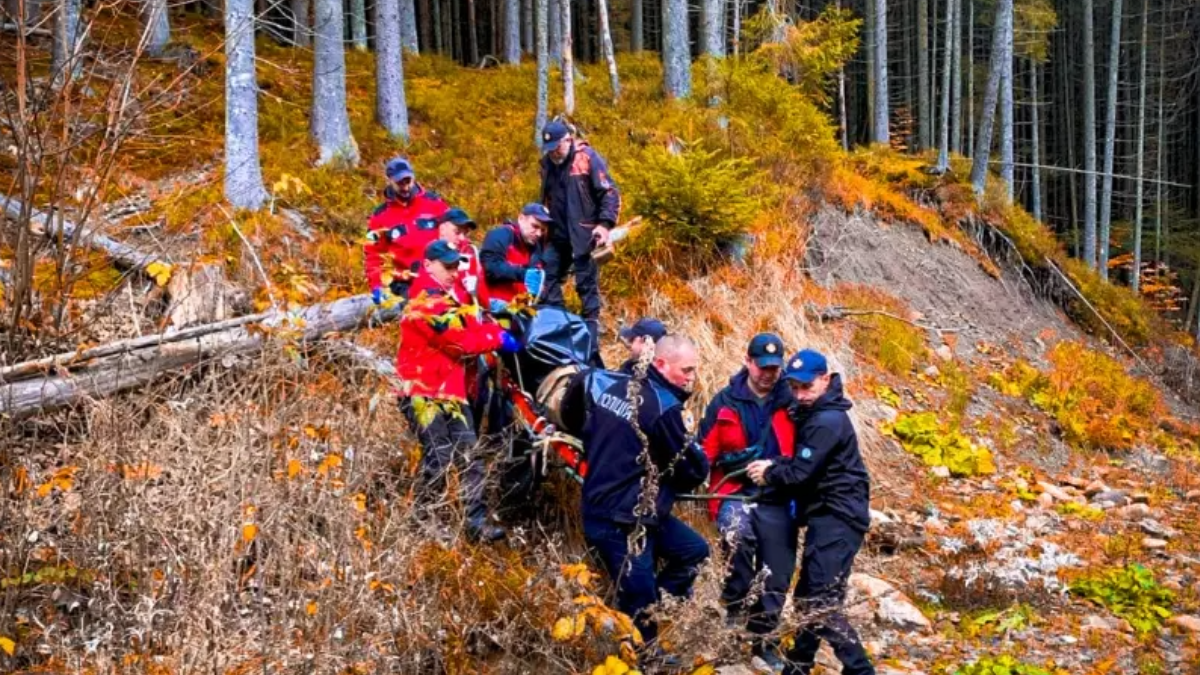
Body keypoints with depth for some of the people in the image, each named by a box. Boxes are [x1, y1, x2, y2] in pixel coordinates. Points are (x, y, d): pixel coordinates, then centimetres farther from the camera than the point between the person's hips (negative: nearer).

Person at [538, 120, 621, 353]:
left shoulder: (588, 157, -9)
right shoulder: (548, 162, 10)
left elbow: (610, 192, -11)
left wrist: (605, 224, -19)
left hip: (584, 235, -7)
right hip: (557, 235, 7)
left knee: (587, 285, -3)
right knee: (547, 277, 8)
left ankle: (591, 338, 2)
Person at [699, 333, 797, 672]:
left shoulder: (791, 403, 3)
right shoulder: (725, 402, 2)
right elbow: (706, 451, 5)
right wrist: (731, 459, -15)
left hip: (777, 501, 2)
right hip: (736, 494, -2)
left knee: (777, 576, 5)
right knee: (737, 532, -35)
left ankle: (763, 638, 27)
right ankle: (735, 604, -14)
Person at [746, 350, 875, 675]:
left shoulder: (828, 421, -18)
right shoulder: (813, 415, 15)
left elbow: (800, 473, -19)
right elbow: (803, 462, 17)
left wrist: (768, 474, -1)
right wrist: (773, 464, -2)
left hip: (838, 519, -11)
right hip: (828, 516, 11)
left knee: (822, 602, -16)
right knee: (808, 597, 18)